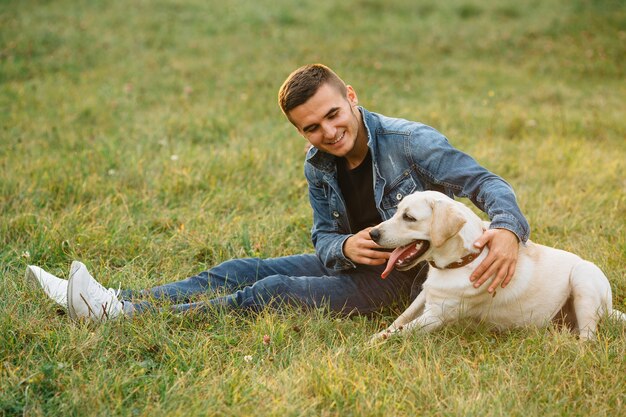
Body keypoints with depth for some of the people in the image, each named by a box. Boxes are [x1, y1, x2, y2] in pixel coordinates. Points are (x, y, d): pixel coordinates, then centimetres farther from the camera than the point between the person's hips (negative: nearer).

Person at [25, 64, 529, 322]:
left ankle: (124, 316, -18)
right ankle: (111, 301, -3)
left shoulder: (410, 143, -21)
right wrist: (345, 247, -22)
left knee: (272, 291, -19)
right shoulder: (318, 165, -1)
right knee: (244, 270, -2)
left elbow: (486, 183, -23)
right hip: (353, 260, 7)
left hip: (403, 277, -7)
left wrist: (508, 230, -45)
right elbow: (324, 237, 3)